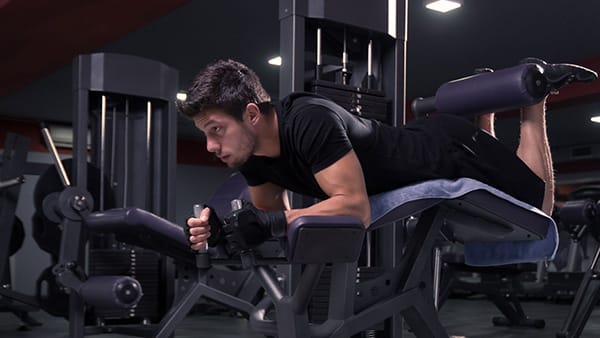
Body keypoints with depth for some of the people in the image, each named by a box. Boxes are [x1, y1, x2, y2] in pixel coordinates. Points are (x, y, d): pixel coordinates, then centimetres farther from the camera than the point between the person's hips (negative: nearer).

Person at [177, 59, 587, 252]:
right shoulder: (253, 154, -15)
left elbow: (357, 208, -40)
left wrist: (270, 222, -44)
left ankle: (531, 100, 27)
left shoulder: (310, 121, -39)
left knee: (537, 210, 16)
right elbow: (273, 215, -1)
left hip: (452, 151, -7)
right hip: (422, 145, 7)